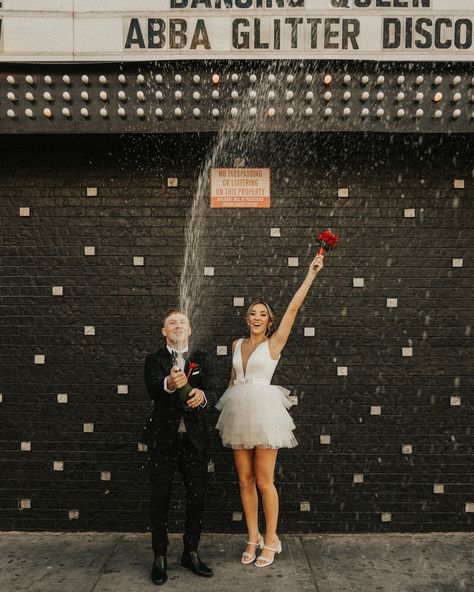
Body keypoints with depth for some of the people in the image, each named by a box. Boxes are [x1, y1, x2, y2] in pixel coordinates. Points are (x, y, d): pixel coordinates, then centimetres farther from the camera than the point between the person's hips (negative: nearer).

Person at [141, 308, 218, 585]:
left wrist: (202, 395, -36)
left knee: (197, 498, 9)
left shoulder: (203, 360, 4)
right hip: (163, 439, -1)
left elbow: (213, 391, -11)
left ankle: (191, 553, 28)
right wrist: (168, 384, -43)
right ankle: (159, 557, 22)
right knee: (160, 500, 7)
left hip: (194, 439, 2)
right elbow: (152, 389, -19)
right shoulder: (154, 360, 1)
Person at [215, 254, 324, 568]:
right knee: (245, 480, 10)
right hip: (239, 412, 5)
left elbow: (294, 307, -8)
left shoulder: (274, 342, -1)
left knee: (264, 481, 1)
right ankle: (253, 537, 25)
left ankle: (271, 539, 18)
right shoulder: (237, 345, 13)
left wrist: (311, 273, -9)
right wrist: (228, 408, 19)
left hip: (264, 412, -5)